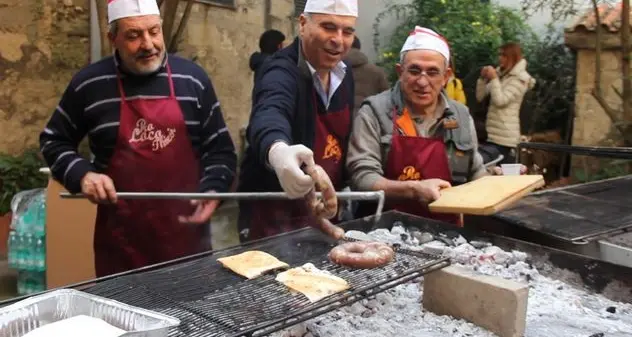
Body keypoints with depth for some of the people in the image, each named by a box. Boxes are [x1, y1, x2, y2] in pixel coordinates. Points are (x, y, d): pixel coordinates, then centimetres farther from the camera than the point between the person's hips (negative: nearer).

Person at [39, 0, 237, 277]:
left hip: (186, 228, 1)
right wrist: (82, 174, -6)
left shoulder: (193, 78, 2)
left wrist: (212, 191, -10)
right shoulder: (89, 84, -1)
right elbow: (53, 140, 11)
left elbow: (219, 148, 6)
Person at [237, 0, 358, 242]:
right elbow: (269, 114, -44)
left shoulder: (344, 75, 2)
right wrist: (278, 150, -65)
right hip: (275, 214, -7)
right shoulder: (282, 72, -21)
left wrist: (341, 187, 13)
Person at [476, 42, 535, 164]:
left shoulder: (520, 78, -7)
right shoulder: (501, 74, 14)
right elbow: (480, 97, 14)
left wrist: (494, 79, -12)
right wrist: (483, 78, 0)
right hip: (492, 134, 8)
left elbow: (500, 100, -18)